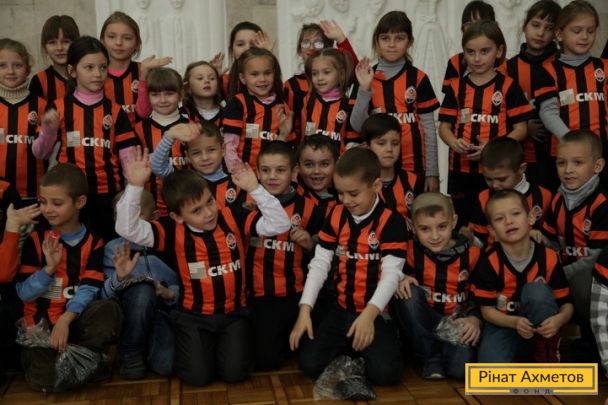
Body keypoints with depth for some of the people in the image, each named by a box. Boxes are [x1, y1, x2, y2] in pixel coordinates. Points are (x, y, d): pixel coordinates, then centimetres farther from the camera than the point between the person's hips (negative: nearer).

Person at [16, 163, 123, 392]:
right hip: (42, 323, 0)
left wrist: (66, 319, -25)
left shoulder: (93, 242, 1)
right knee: (47, 380, -25)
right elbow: (24, 293, -5)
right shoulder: (36, 239, 1)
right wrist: (49, 268, -20)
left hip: (75, 319, 1)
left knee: (110, 309, -32)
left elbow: (88, 289, -9)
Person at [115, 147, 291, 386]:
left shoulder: (233, 218, -5)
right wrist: (135, 186, -31)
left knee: (235, 372, -14)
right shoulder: (173, 231, -10)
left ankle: (222, 344, 20)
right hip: (193, 315, -1)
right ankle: (200, 345, 19)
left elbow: (280, 224, -10)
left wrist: (254, 188, -18)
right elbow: (127, 229, -21)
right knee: (197, 376, -15)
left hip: (234, 313, 1)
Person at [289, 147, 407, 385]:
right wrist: (305, 310, -9)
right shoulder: (336, 216, 4)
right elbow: (319, 264, 2)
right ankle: (347, 351, 18)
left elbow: (391, 274, -16)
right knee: (309, 364, -12)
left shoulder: (392, 222, -10)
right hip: (341, 310, 4)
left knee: (383, 371, -24)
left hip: (377, 314, -4)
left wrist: (368, 314, -31)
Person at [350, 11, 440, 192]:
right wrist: (365, 89, -15)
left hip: (413, 165, -1)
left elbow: (429, 128, 2)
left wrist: (432, 172, 1)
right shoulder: (366, 78, 4)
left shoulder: (418, 78, 1)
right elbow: (357, 126, -4)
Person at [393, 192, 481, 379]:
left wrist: (475, 319, -18)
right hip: (425, 322, 2)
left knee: (460, 367, -30)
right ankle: (431, 357, -13)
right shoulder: (412, 251, -10)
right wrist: (401, 280, -20)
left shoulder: (471, 253, -8)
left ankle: (443, 352, 9)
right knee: (407, 292, -29)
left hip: (457, 322, -1)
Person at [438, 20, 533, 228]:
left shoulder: (508, 86, -1)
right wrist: (454, 142, -16)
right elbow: (444, 126, 7)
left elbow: (520, 129, -3)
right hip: (461, 170, 3)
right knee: (462, 225, 14)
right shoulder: (456, 87, 6)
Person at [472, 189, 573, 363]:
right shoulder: (489, 262, -15)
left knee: (537, 290, -32)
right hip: (504, 324, -1)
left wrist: (559, 319, -30)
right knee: (491, 365, -32)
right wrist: (515, 322, -28)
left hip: (541, 327, 1)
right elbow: (487, 310, -10)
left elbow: (566, 303, -6)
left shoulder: (549, 257, -12)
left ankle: (549, 359, -13)